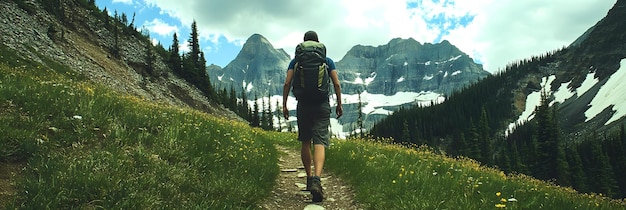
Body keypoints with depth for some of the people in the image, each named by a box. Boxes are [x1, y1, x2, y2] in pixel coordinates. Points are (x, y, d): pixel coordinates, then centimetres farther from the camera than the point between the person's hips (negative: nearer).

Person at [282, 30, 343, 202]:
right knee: (320, 144, -9)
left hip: (303, 106, 1)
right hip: (322, 106, -1)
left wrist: (284, 105, 4)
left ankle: (309, 177, 24)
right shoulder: (327, 61, 6)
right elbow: (336, 84, 2)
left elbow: (287, 83, -1)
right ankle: (316, 179, -28)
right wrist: (339, 105, 11)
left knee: (305, 142, 16)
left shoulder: (296, 61, 6)